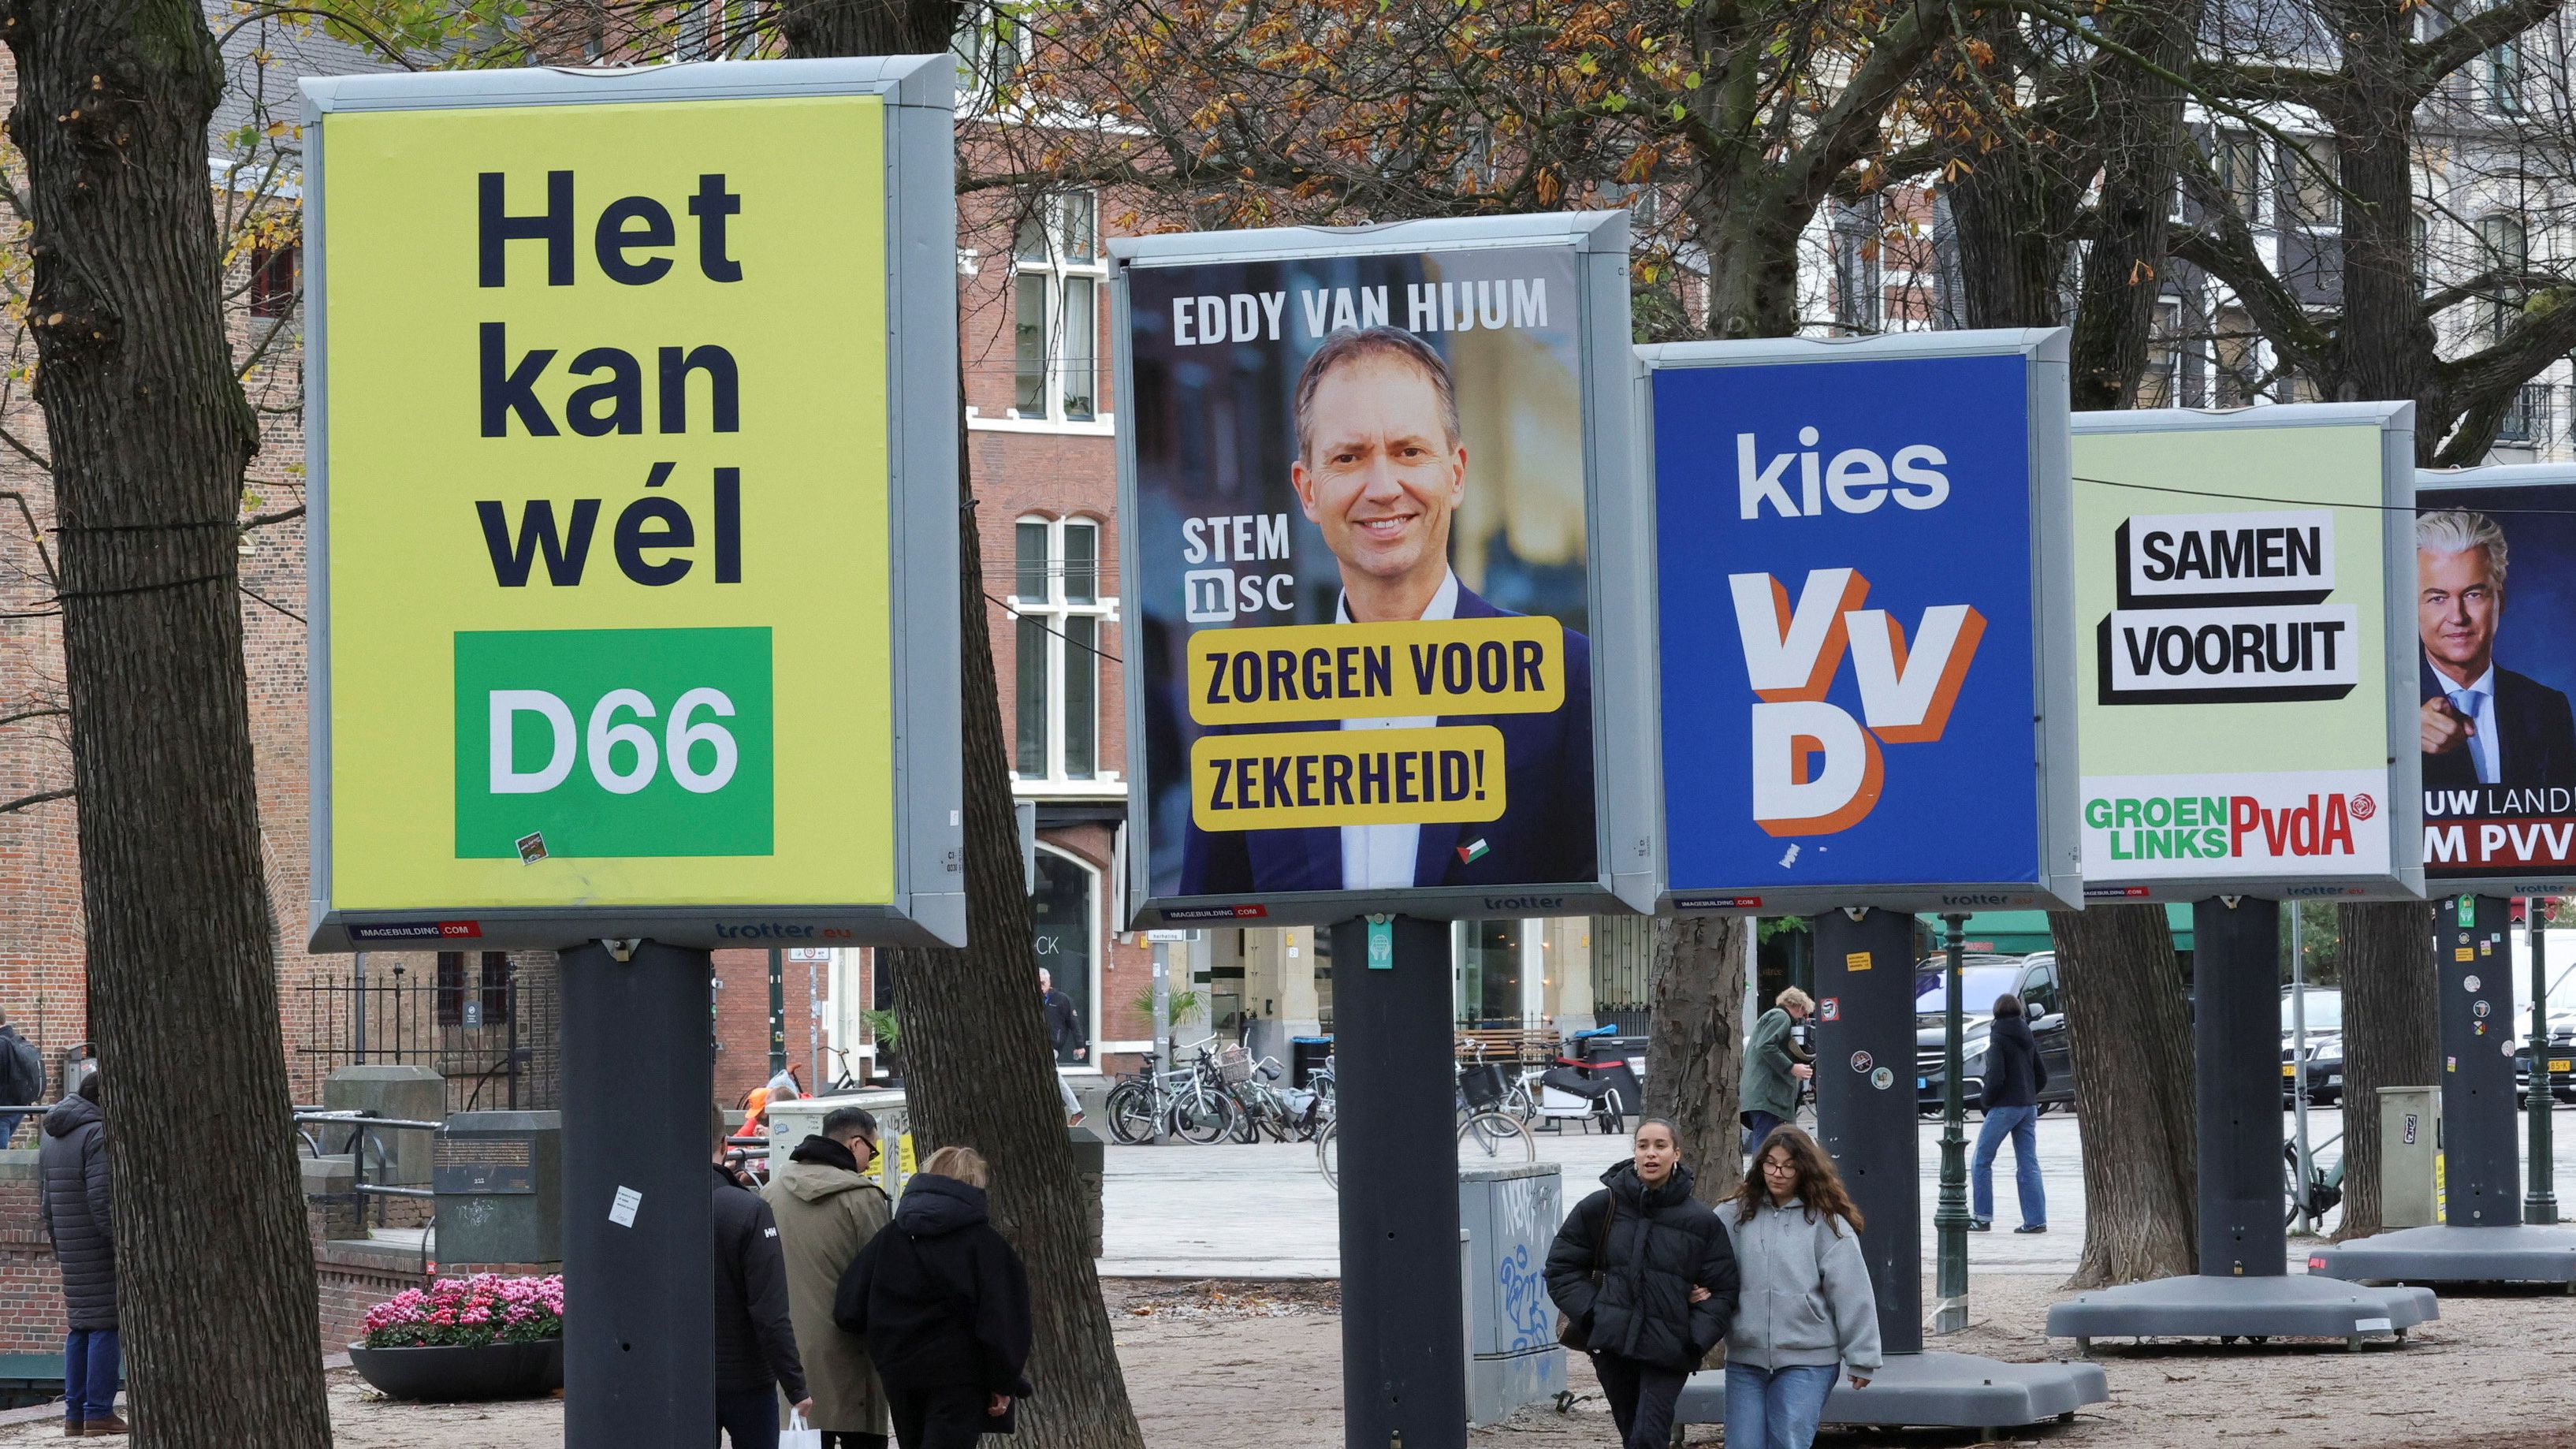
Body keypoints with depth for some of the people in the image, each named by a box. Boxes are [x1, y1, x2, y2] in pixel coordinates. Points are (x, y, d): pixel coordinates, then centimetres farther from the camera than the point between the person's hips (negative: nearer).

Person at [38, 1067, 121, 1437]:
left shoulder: (51, 1139, 16)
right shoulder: (99, 1134, -13)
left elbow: (45, 1202, 17)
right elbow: (102, 1197, -21)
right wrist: (123, 1243, -18)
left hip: (72, 1250, 8)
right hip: (101, 1248, -8)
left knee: (80, 1327, 14)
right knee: (106, 1324, -6)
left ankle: (74, 1413, 13)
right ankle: (99, 1413, -8)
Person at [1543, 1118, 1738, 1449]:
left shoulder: (1701, 1221, 0)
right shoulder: (1601, 1208, 3)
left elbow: (1722, 1291, 5)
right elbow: (1561, 1268, 9)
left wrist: (1695, 1339, -8)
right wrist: (1591, 1313, -4)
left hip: (1668, 1351, -2)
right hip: (1611, 1345, 2)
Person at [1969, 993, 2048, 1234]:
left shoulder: (1998, 1038, -10)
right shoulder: (2027, 1039, 11)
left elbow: (1996, 1077, -18)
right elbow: (2042, 1076, 14)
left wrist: (1987, 1102, -4)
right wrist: (2028, 1096, 16)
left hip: (2005, 1107, -7)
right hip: (2029, 1106, 7)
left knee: (1982, 1161, 4)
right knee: (2028, 1165, 6)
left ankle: (1982, 1217, 2)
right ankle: (2036, 1220, 2)